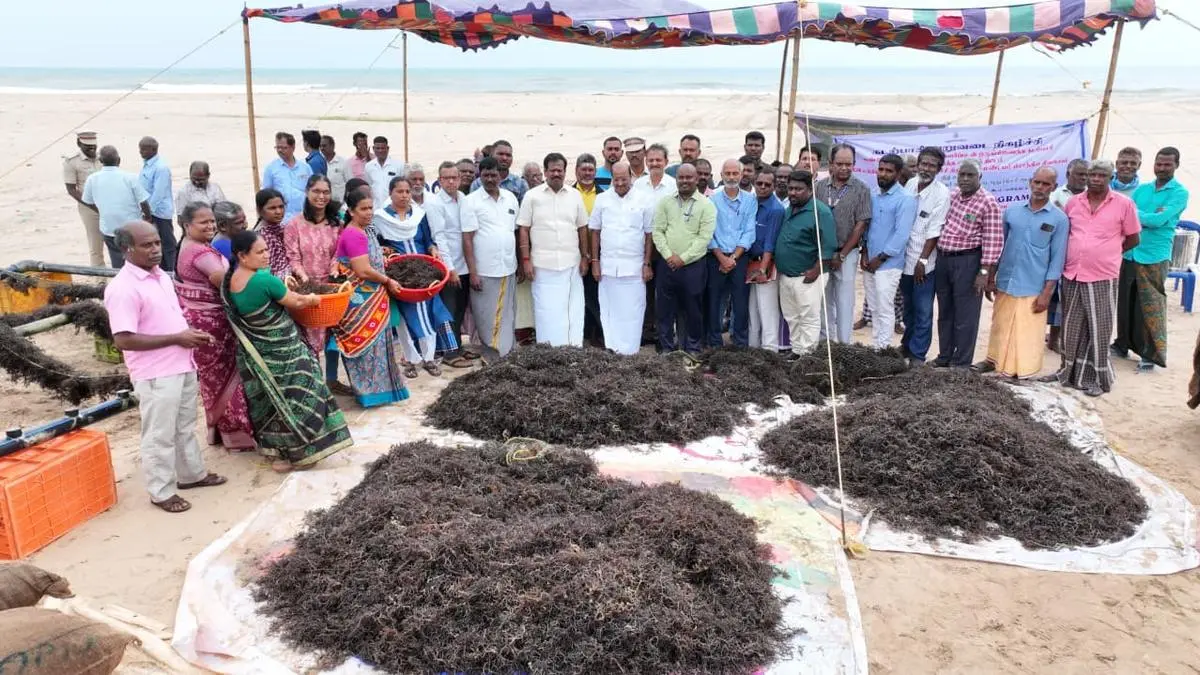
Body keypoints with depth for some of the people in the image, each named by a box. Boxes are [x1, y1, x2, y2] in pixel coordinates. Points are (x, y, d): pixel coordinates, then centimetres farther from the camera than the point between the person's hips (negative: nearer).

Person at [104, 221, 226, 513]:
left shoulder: (161, 276, 8)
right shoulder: (122, 289, -20)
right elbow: (123, 340, -24)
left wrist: (191, 333, 0)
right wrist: (176, 339, -21)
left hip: (182, 366, 8)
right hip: (155, 375, -8)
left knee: (185, 426, 22)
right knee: (160, 435, 5)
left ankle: (192, 474, 39)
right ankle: (162, 492, 19)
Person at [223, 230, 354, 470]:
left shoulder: (230, 280, -2)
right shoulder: (265, 280, -27)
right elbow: (296, 302, -14)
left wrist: (281, 287, 11)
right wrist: (313, 299, 6)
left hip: (253, 352, 8)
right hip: (279, 351, -8)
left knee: (268, 399, 20)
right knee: (292, 399, 5)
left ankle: (272, 450, 33)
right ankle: (294, 453, 13)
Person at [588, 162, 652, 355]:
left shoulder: (642, 200, 1)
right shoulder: (602, 199, 5)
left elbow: (649, 234, 3)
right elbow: (595, 232, 7)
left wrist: (647, 264, -1)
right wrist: (595, 262, 3)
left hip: (634, 267, -1)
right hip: (608, 265, 2)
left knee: (632, 313, -1)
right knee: (609, 312, 5)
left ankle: (629, 352, 5)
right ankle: (611, 351, 13)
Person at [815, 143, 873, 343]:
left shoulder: (861, 189, -3)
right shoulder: (820, 186, 4)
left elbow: (861, 225, -5)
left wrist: (842, 255, -7)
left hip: (847, 253, -3)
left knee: (845, 302, -1)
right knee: (824, 300, 11)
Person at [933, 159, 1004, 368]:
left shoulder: (988, 203, -10)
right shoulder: (951, 195, 9)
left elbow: (993, 241, -14)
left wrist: (984, 272, -17)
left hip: (967, 261, -6)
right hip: (943, 258, 7)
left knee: (965, 316, 0)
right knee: (944, 313, 14)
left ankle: (961, 363, 8)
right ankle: (944, 357, 26)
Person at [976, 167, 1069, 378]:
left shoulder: (1059, 219, -3)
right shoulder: (1012, 211, 4)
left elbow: (1057, 258, -4)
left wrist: (1047, 292, -8)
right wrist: (991, 278, 8)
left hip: (1033, 289, -3)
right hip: (1005, 283, 3)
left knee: (1028, 333, 3)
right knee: (1000, 327, 15)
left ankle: (1024, 371, 15)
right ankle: (994, 360, 32)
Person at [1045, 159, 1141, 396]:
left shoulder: (1124, 204, -4)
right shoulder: (1073, 202, 4)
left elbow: (1133, 239, 4)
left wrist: (1106, 254, 6)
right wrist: (1084, 253, 10)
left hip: (1102, 277, -3)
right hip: (1071, 275, 3)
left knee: (1098, 329, 3)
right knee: (1071, 328, 13)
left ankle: (1097, 377, 14)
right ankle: (1068, 370, 26)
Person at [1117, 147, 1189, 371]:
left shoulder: (1179, 193, -3)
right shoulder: (1141, 189, 12)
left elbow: (1159, 220, -16)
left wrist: (1136, 214, -4)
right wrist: (1149, 217, -13)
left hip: (1154, 258, -5)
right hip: (1128, 254, 5)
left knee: (1150, 307, -2)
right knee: (1124, 303, 12)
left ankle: (1151, 354, 6)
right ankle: (1122, 344, 27)